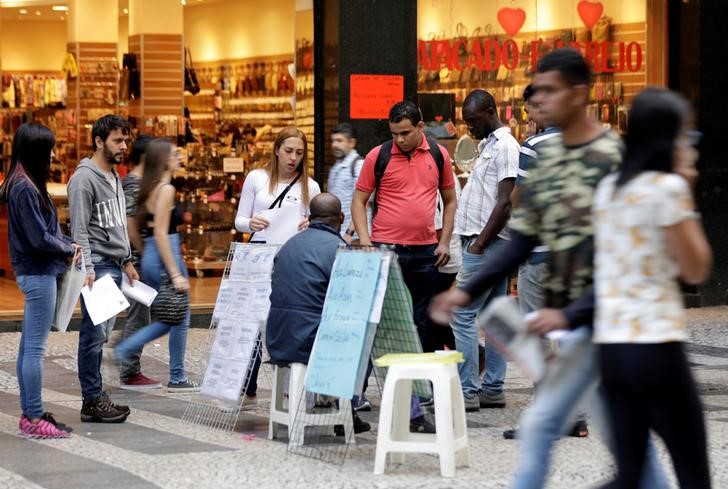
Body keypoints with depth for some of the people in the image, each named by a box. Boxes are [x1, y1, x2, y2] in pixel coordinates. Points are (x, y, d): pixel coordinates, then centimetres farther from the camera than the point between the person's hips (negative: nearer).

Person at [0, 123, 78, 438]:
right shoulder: (25, 190, -19)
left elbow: (47, 229, 17)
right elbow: (40, 239, -19)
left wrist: (69, 245, 4)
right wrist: (69, 249, -4)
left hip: (34, 272, 10)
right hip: (38, 273, -10)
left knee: (28, 346, 12)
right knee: (35, 347, -5)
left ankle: (29, 413, 19)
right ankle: (34, 418, -1)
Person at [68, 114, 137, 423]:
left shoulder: (115, 178, 18)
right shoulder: (84, 179, -10)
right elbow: (79, 230, -15)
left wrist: (127, 260, 21)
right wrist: (87, 269, -21)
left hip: (114, 267, 9)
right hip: (97, 265, -9)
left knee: (101, 335, 10)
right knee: (94, 334, -8)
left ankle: (94, 395, 13)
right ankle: (92, 401, -6)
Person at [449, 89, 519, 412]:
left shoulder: (504, 147, -12)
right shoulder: (489, 144, 18)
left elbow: (505, 203, -19)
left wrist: (479, 244, -18)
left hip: (488, 242, -10)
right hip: (490, 243, 10)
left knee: (462, 314, -9)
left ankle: (467, 391, -8)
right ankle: (492, 389, 13)